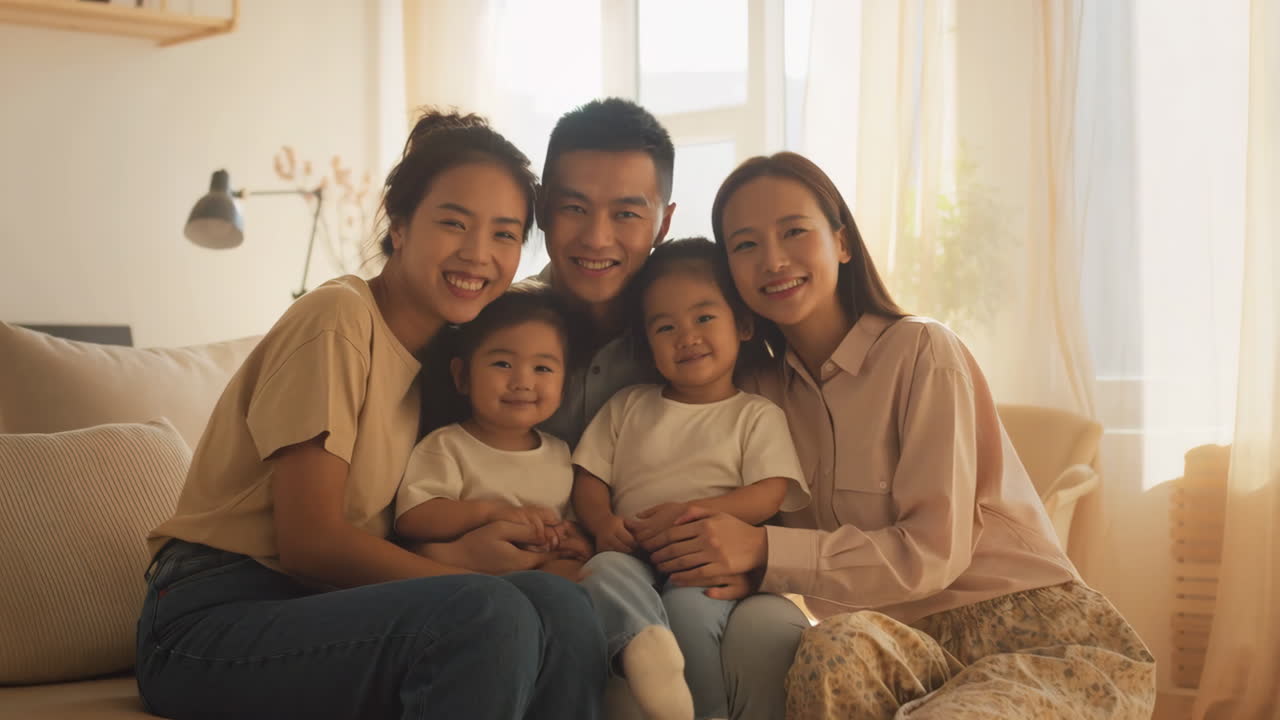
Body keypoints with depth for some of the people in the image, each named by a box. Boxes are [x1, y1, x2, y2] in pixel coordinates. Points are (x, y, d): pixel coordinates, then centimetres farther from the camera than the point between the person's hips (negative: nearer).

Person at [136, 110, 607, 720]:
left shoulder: (444, 345, 13)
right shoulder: (338, 320, -11)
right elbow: (308, 541, -14)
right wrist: (456, 562, -10)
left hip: (326, 607, 7)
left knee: (561, 604, -20)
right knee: (486, 614, -31)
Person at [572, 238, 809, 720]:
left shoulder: (757, 415, 14)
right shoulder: (627, 407, 25)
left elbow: (770, 494, -1)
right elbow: (589, 480, 17)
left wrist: (692, 512, -17)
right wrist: (603, 522, -7)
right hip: (635, 558, 2)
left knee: (690, 604, -37)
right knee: (603, 571, -34)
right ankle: (645, 642, -61)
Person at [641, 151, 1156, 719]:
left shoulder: (922, 352, -9)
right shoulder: (767, 388, 9)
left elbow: (933, 553, -14)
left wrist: (765, 551, -21)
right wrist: (742, 568, -16)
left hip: (1039, 630, -4)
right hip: (914, 639, 4)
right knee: (832, 648, -34)